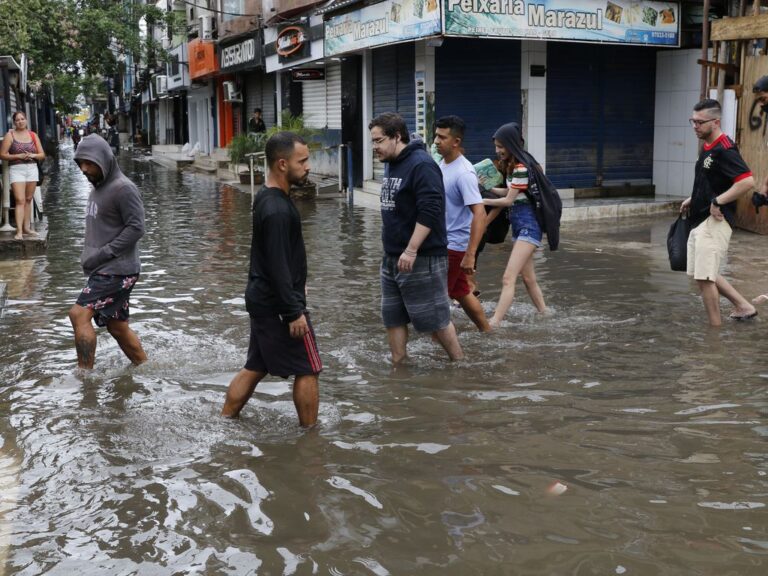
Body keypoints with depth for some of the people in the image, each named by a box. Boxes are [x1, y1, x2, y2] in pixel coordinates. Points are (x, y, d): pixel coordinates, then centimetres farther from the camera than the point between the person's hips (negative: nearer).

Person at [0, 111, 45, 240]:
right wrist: (18, 156, -15)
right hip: (17, 170, -4)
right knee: (20, 200, -13)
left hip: (32, 169, 4)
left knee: (28, 200, 8)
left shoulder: (33, 135, 11)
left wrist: (33, 155, -9)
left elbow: (42, 155, 11)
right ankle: (19, 231, -17)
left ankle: (26, 227, 16)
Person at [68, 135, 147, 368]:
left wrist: (102, 254, -18)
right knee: (117, 327, 13)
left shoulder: (123, 188, -14)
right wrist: (89, 256, 8)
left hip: (117, 270, -9)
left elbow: (136, 228, -18)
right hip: (103, 270, 9)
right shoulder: (97, 188, 14)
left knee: (79, 314, -17)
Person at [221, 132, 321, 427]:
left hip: (262, 299, 10)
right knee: (307, 370, 2)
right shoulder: (277, 209, -23)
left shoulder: (267, 198, 9)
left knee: (255, 367, 17)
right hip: (278, 304, -10)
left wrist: (296, 283, 25)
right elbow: (278, 266, -24)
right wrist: (295, 312, -20)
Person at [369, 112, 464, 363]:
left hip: (422, 258, -9)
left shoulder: (421, 165, -17)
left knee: (434, 318, 0)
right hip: (392, 258, 9)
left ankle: (460, 364, 16)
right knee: (392, 316, 12)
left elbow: (430, 212, -25)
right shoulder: (391, 164, 12)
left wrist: (411, 251, -26)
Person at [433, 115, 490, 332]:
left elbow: (480, 215, -28)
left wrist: (470, 255, -32)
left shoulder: (463, 173, -22)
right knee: (461, 293, 18)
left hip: (455, 245, -9)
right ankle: (487, 333, 31)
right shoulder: (442, 164, 5)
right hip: (443, 242, 9)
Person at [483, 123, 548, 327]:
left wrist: (483, 201, -2)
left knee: (508, 278, -17)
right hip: (518, 224, 10)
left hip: (528, 224, -10)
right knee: (528, 277, 17)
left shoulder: (521, 167, -17)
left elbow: (509, 200, -11)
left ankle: (493, 324, -22)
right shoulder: (511, 164, 11)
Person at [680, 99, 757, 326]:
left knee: (705, 277, -7)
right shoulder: (707, 147, 13)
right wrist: (693, 199, 14)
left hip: (714, 222, -10)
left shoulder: (724, 150, -17)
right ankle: (743, 306, 26)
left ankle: (716, 329, 5)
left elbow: (747, 181, -27)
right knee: (704, 274, 17)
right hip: (700, 220, 10)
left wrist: (718, 201, -23)